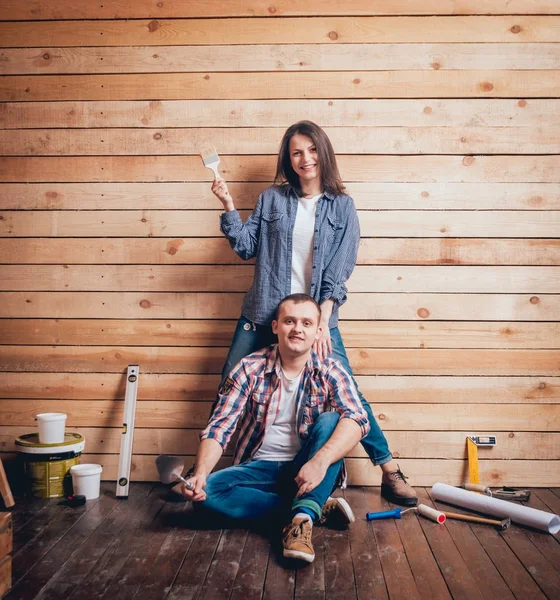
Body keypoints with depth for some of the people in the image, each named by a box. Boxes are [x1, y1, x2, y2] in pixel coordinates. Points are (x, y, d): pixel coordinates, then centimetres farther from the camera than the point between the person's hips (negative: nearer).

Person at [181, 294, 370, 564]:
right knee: (207, 491, -27)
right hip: (259, 469, 2)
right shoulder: (249, 369, -5)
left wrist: (320, 460, -43)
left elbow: (357, 419, -25)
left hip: (306, 471, -1)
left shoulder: (330, 372, -7)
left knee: (330, 421, -27)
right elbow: (218, 428, -9)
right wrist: (200, 474, -27)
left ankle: (302, 519, -34)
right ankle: (320, 505, -18)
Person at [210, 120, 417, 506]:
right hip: (263, 314, 2)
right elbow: (247, 247, 4)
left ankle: (390, 473, 9)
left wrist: (322, 321, -13)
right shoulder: (272, 198, 5)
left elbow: (339, 271, -5)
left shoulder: (342, 206, 2)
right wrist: (229, 207, -8)